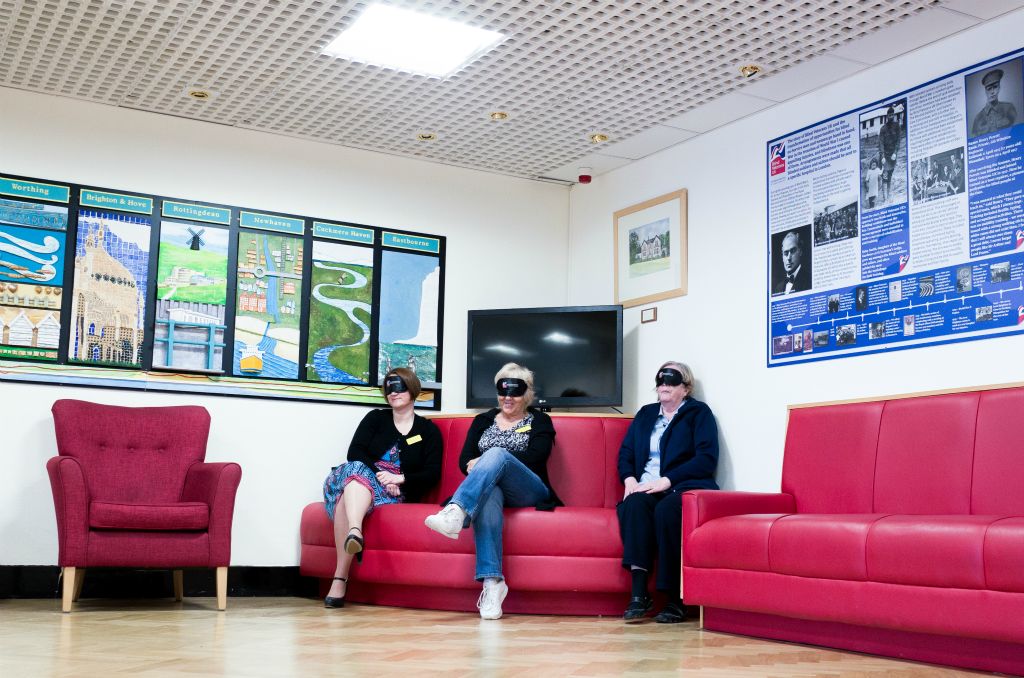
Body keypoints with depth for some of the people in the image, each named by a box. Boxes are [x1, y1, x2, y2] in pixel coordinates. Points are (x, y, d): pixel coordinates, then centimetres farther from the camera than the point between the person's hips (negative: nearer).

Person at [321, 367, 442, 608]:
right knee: (358, 471, -36)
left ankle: (340, 578, -53)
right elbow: (354, 453, 2)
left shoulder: (428, 430, 14)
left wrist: (399, 479, -14)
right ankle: (354, 531, -64)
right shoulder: (375, 418, 18)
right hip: (362, 476, 2)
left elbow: (432, 474, 3)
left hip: (395, 493, -2)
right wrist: (379, 476, -14)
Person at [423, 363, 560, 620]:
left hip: (528, 493, -2)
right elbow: (464, 461, 11)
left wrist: (485, 462, -10)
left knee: (497, 454, -33)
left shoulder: (539, 421, 14)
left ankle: (454, 512, -56)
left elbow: (533, 459, -4)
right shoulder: (483, 421, 23)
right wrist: (486, 467, -13)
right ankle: (492, 581, -50)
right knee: (488, 495, -39)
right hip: (487, 487, 2)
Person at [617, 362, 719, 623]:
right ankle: (639, 594, -38)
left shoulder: (699, 413, 10)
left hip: (684, 489, -3)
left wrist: (667, 481, -15)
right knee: (635, 504, -33)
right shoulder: (645, 414, 24)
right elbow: (625, 453, 18)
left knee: (666, 509, -37)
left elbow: (707, 459, -5)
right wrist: (630, 480, -4)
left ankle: (675, 599, -29)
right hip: (645, 490, 3)